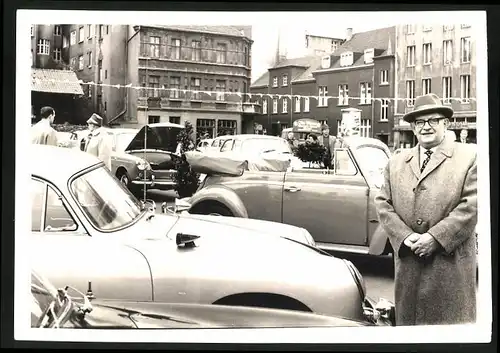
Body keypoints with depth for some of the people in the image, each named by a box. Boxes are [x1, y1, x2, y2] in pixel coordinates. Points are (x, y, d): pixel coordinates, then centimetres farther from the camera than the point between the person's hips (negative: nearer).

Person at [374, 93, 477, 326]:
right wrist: (404, 236, -9)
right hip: (407, 264, 4)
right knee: (407, 318, 12)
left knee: (451, 319, 3)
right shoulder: (396, 162, 13)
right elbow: (383, 203, 6)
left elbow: (471, 206, -8)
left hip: (451, 262, -3)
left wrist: (435, 238, -15)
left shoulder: (469, 157, 1)